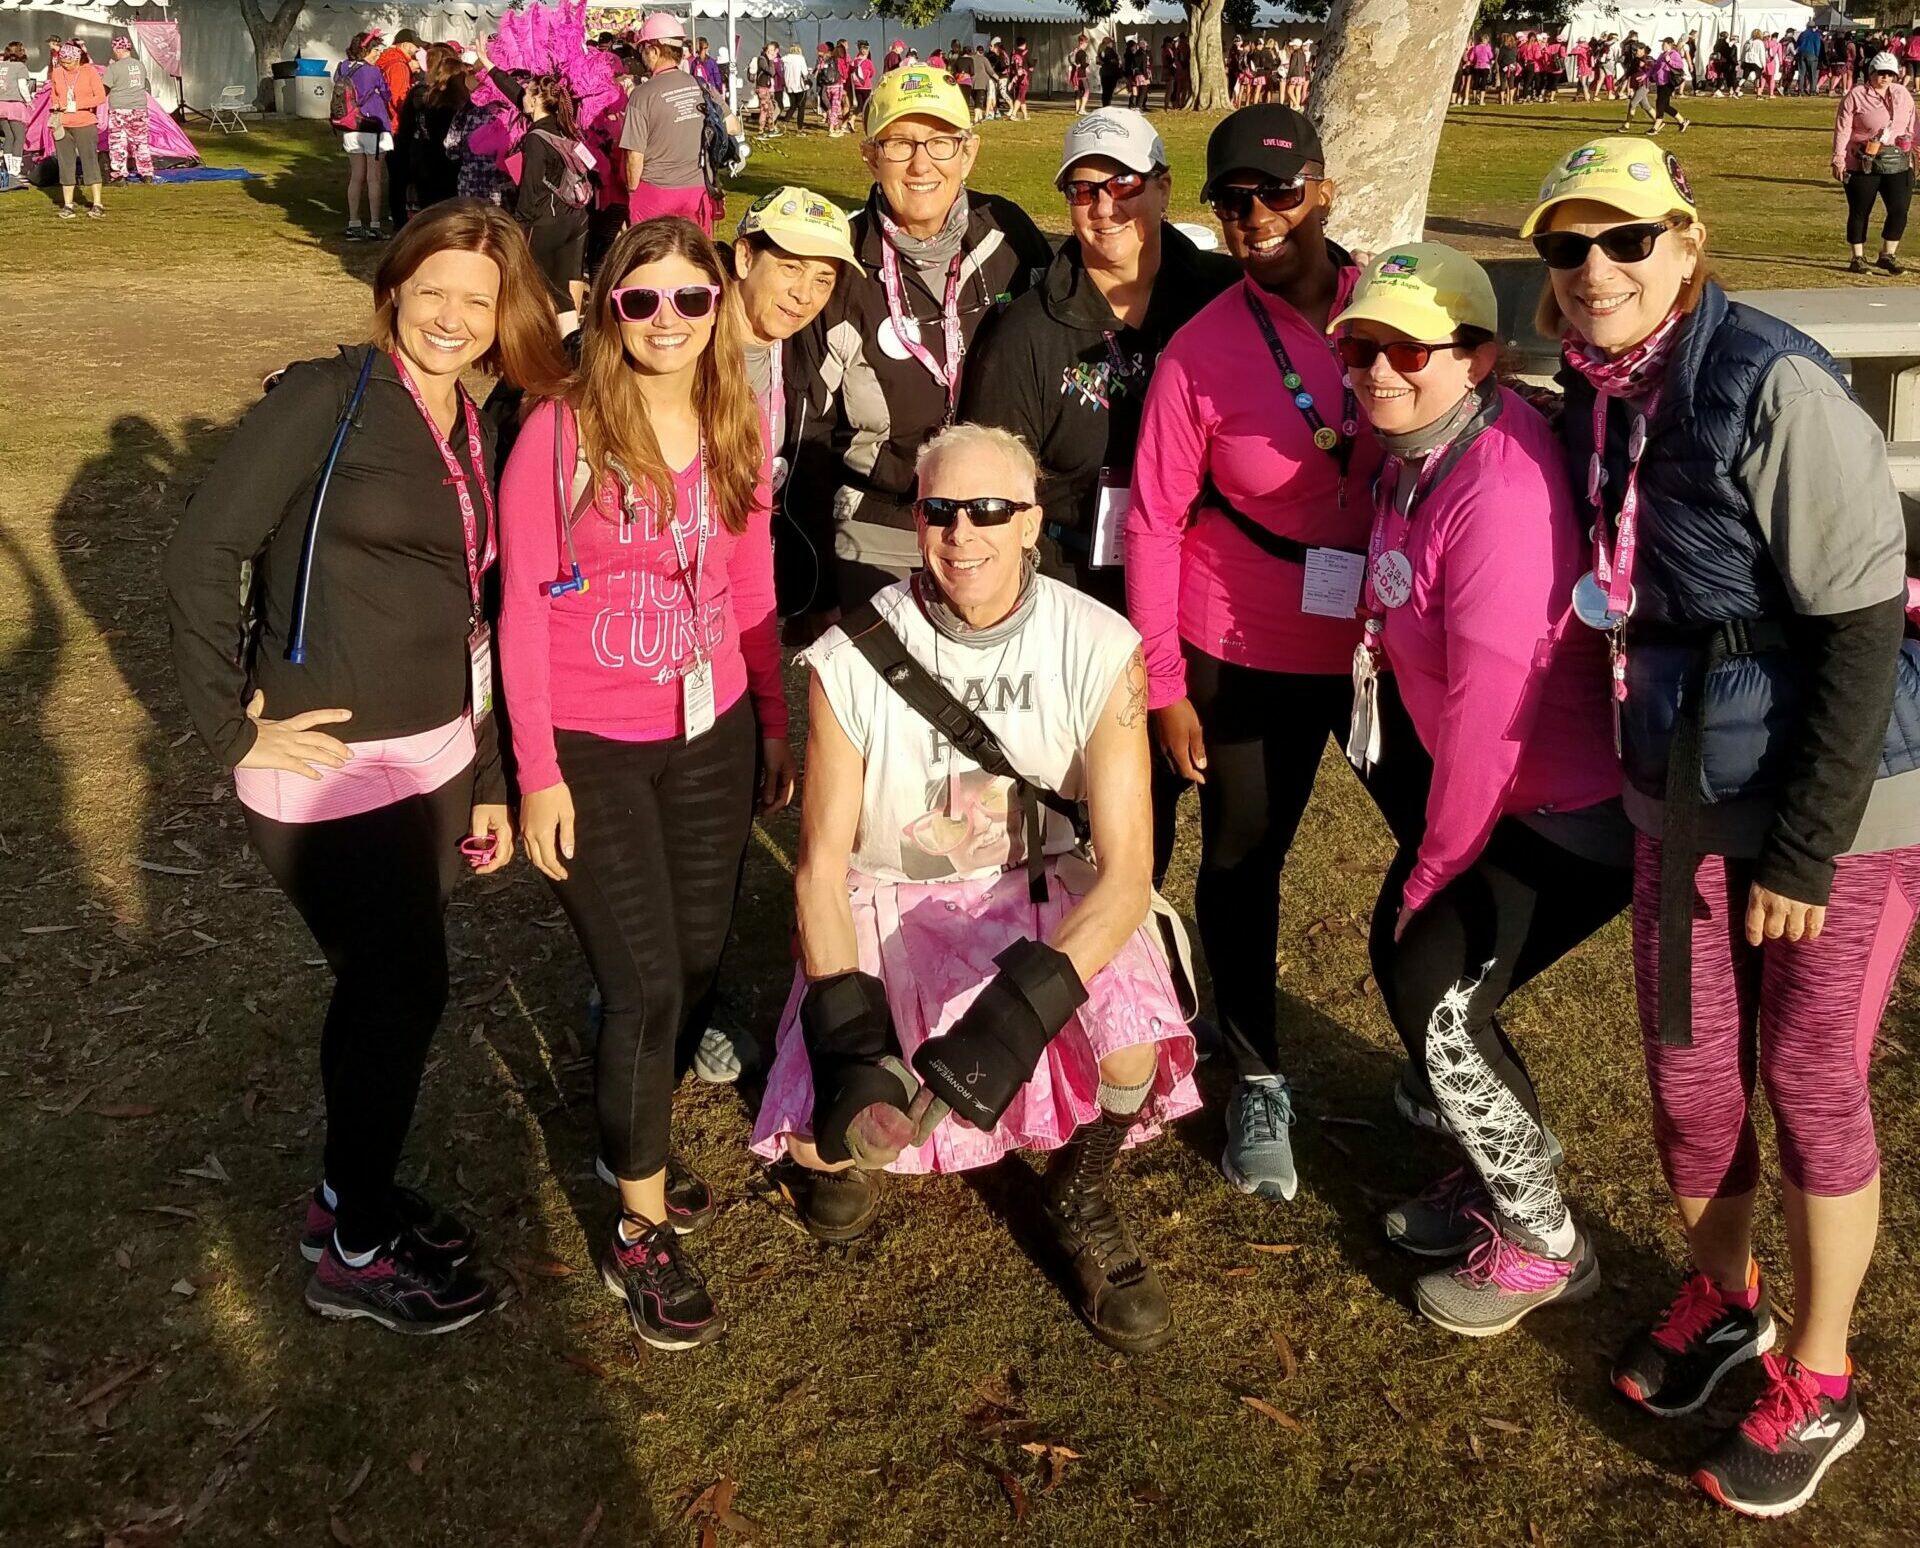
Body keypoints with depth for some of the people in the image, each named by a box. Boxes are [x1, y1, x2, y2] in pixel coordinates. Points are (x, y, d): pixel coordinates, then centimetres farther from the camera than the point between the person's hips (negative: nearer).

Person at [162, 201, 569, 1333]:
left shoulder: (475, 434, 11)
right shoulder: (327, 398, -10)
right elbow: (201, 555, -14)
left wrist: (490, 779, 16)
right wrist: (234, 727, -13)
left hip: (433, 763, 7)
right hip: (328, 773, -7)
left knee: (388, 986, 17)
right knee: (407, 990, 2)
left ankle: (356, 1194, 39)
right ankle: (356, 1253, 23)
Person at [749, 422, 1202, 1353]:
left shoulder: (1099, 649, -17)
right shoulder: (851, 661, -16)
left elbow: (1125, 870, -19)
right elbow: (822, 866, -9)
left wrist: (1019, 1009, -35)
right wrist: (848, 1035, -23)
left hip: (1042, 893, 0)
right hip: (888, 902, 0)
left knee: (1132, 1053, -27)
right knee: (822, 1146, -16)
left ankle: (1080, 1202, 9)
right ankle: (839, 1139, 25)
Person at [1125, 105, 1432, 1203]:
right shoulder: (1201, 350, -10)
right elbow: (1154, 521, -6)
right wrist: (1164, 686, -6)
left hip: (1398, 644, 2)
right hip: (1250, 658, -1)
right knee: (1241, 864, 11)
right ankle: (1259, 1084, 33)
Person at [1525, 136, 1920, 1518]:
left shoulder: (1773, 389, -21)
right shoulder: (1600, 400, 0)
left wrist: (1806, 850, -18)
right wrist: (1645, 769, 13)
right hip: (1688, 791, 6)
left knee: (1809, 1082, 6)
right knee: (1687, 1065, 13)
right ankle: (1722, 1297, 39)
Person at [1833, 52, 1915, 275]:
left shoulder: (1903, 95, 11)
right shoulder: (1855, 96, -5)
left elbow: (1911, 127, 16)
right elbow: (1842, 129, -7)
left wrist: (1912, 155, 14)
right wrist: (1838, 160, -13)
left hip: (1898, 163, 4)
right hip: (1864, 164, -4)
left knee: (1899, 210, 0)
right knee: (1860, 212, 3)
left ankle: (1888, 255, 14)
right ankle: (1858, 258, 16)